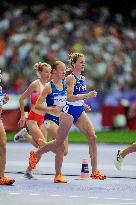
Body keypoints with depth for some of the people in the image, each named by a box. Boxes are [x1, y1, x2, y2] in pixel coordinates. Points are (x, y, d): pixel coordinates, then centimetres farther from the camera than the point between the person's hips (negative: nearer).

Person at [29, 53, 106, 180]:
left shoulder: (82, 78, 11)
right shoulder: (70, 78, -14)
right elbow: (69, 97, -24)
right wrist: (87, 96, -30)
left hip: (80, 112, 7)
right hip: (69, 111, -7)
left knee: (92, 137, -11)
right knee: (59, 142, 4)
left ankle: (94, 171, -11)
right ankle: (35, 154, 30)